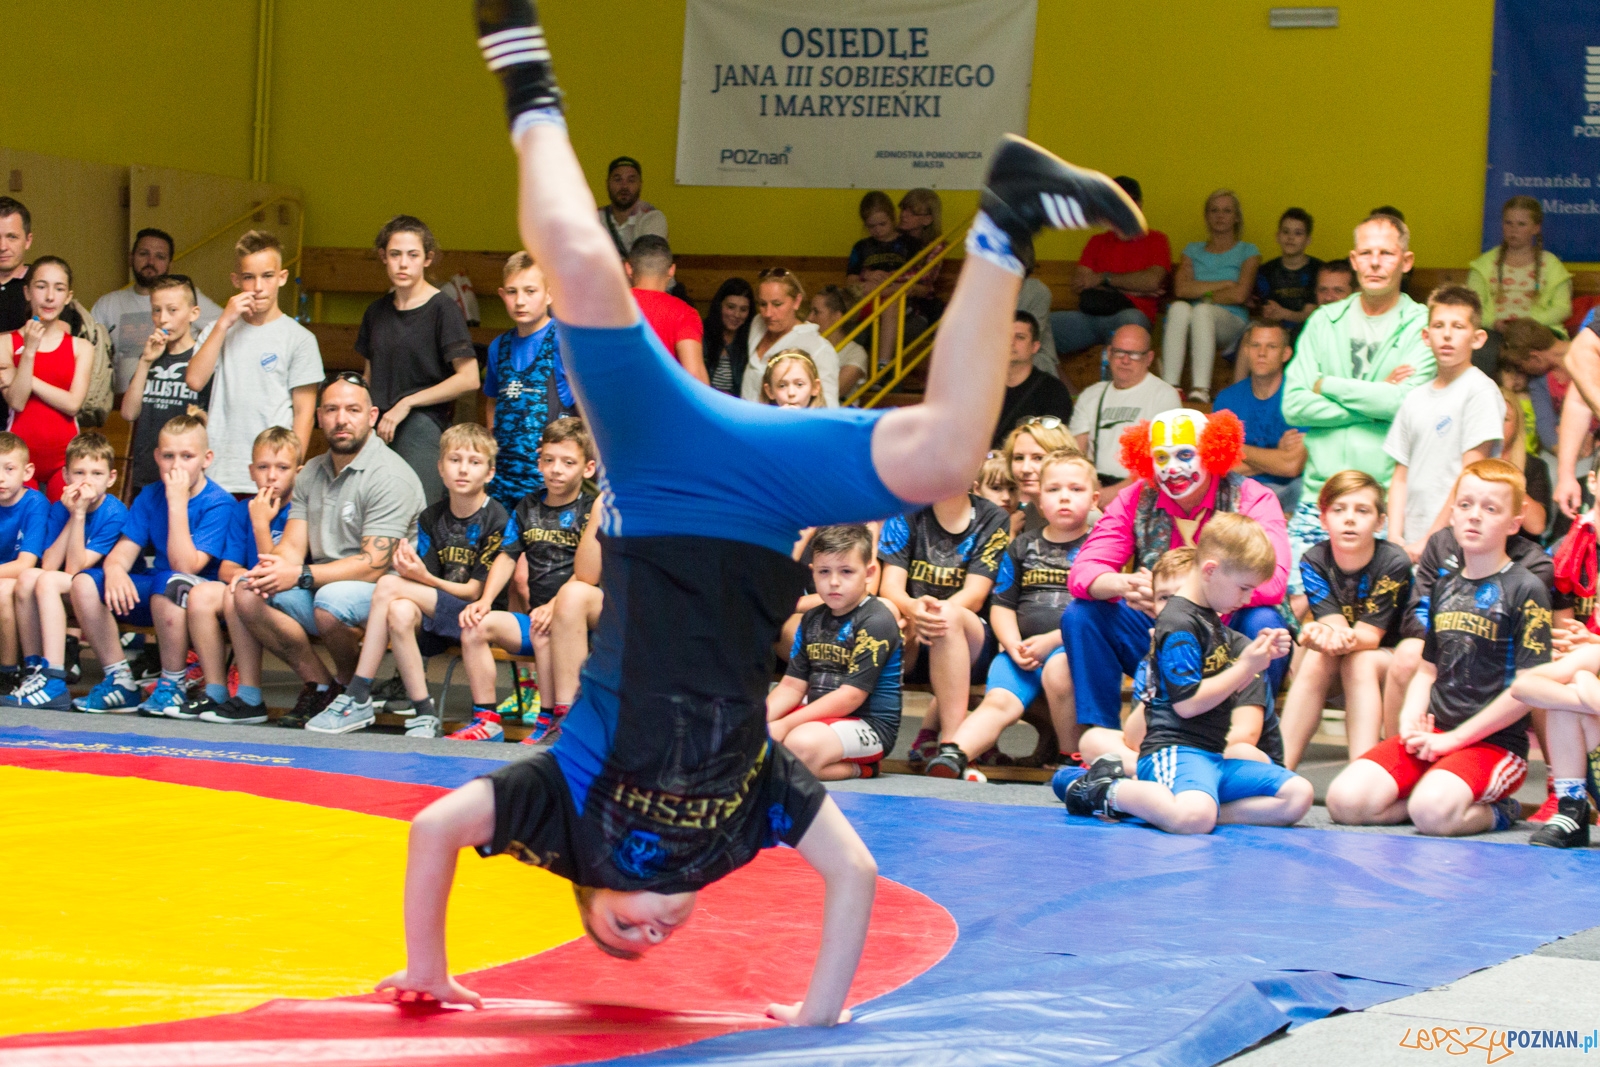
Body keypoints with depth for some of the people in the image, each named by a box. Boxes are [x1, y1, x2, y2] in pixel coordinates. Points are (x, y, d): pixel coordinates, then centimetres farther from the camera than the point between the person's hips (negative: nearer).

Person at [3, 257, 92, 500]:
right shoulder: (7, 343, 2)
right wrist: (29, 351, -16)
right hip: (21, 451, -1)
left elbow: (72, 404, -6)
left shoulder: (81, 347, 5)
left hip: (64, 454, 1)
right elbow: (16, 401, -9)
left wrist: (26, 379, -8)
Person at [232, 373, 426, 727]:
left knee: (331, 601, -37)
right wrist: (273, 568, -18)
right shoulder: (312, 473, 13)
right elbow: (293, 546, 7)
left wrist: (301, 575, -26)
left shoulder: (390, 476, -13)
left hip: (381, 590, -7)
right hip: (324, 586, 7)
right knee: (247, 595, -13)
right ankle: (318, 685, -2)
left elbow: (373, 565, -20)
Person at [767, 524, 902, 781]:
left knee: (801, 743, -36)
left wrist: (785, 725, -21)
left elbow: (851, 695, -19)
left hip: (869, 723, -9)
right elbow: (792, 685, 9)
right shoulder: (812, 620, 12)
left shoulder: (876, 622, -14)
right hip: (818, 716, 9)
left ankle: (858, 768, -6)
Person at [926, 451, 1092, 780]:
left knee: (1058, 670, -36)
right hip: (1021, 648, 3)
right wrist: (1014, 646, -3)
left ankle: (1072, 760, -21)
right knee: (998, 700, -23)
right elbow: (1002, 604, 17)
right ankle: (952, 755, -45)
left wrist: (1051, 641, -13)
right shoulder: (1021, 549, 19)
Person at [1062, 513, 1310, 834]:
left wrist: (1261, 653, 15)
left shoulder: (1210, 619, 21)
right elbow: (1188, 703, -16)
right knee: (1195, 818, -40)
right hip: (1173, 750, -10)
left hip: (1212, 755, 10)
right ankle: (1105, 792, -12)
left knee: (1298, 795, -6)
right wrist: (1247, 668, -11)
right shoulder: (1178, 624, -11)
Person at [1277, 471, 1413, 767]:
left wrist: (1348, 639, -46)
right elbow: (1335, 623, -22)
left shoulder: (1394, 563, -20)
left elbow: (1371, 635, -22)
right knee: (1316, 659, -28)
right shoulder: (1314, 561, -12)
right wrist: (1323, 634, -47)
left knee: (1360, 662, -32)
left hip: (1390, 661, -2)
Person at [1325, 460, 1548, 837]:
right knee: (1345, 801, -17)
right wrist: (1411, 718, 0)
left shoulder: (1526, 590, -6)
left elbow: (1527, 687, -12)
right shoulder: (1445, 587, 15)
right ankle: (1451, 796, 3)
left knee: (1432, 812, -35)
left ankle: (1493, 812, -2)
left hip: (1494, 742, -6)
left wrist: (1453, 739, -14)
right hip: (1433, 734, 6)